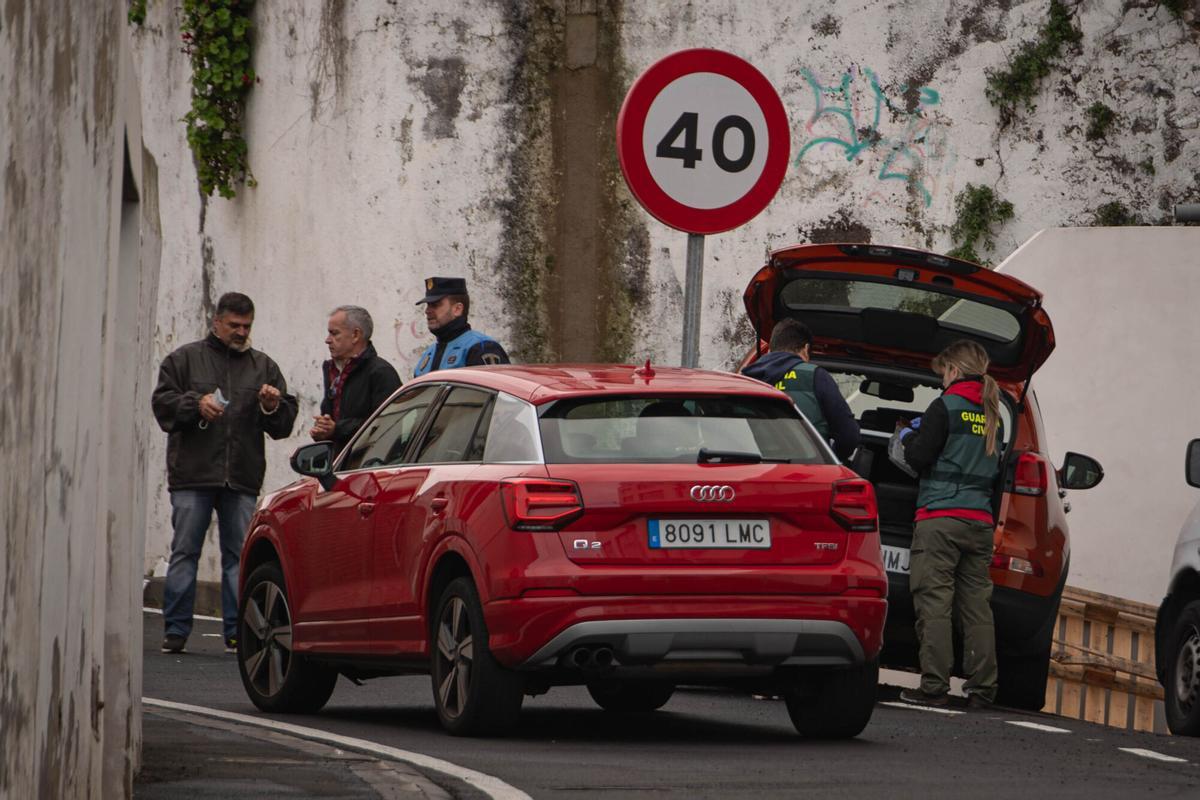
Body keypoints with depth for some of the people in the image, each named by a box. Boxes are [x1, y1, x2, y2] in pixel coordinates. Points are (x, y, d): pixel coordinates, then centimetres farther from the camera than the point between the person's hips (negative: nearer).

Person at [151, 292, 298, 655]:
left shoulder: (263, 366, 17)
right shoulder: (185, 359, 10)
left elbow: (283, 425, 15)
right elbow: (162, 403, 2)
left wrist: (273, 407, -7)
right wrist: (195, 404, -14)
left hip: (242, 477, 2)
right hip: (192, 475, -2)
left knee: (240, 555, 0)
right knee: (185, 551, -2)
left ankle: (238, 632, 3)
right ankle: (175, 631, 2)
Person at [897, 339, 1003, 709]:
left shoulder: (947, 407, -6)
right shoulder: (992, 415, 14)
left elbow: (919, 457, -9)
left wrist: (909, 438, 13)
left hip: (940, 517, -6)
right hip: (980, 521, 6)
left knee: (934, 604, -6)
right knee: (976, 606, 6)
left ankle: (934, 686, -11)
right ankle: (982, 688, 3)